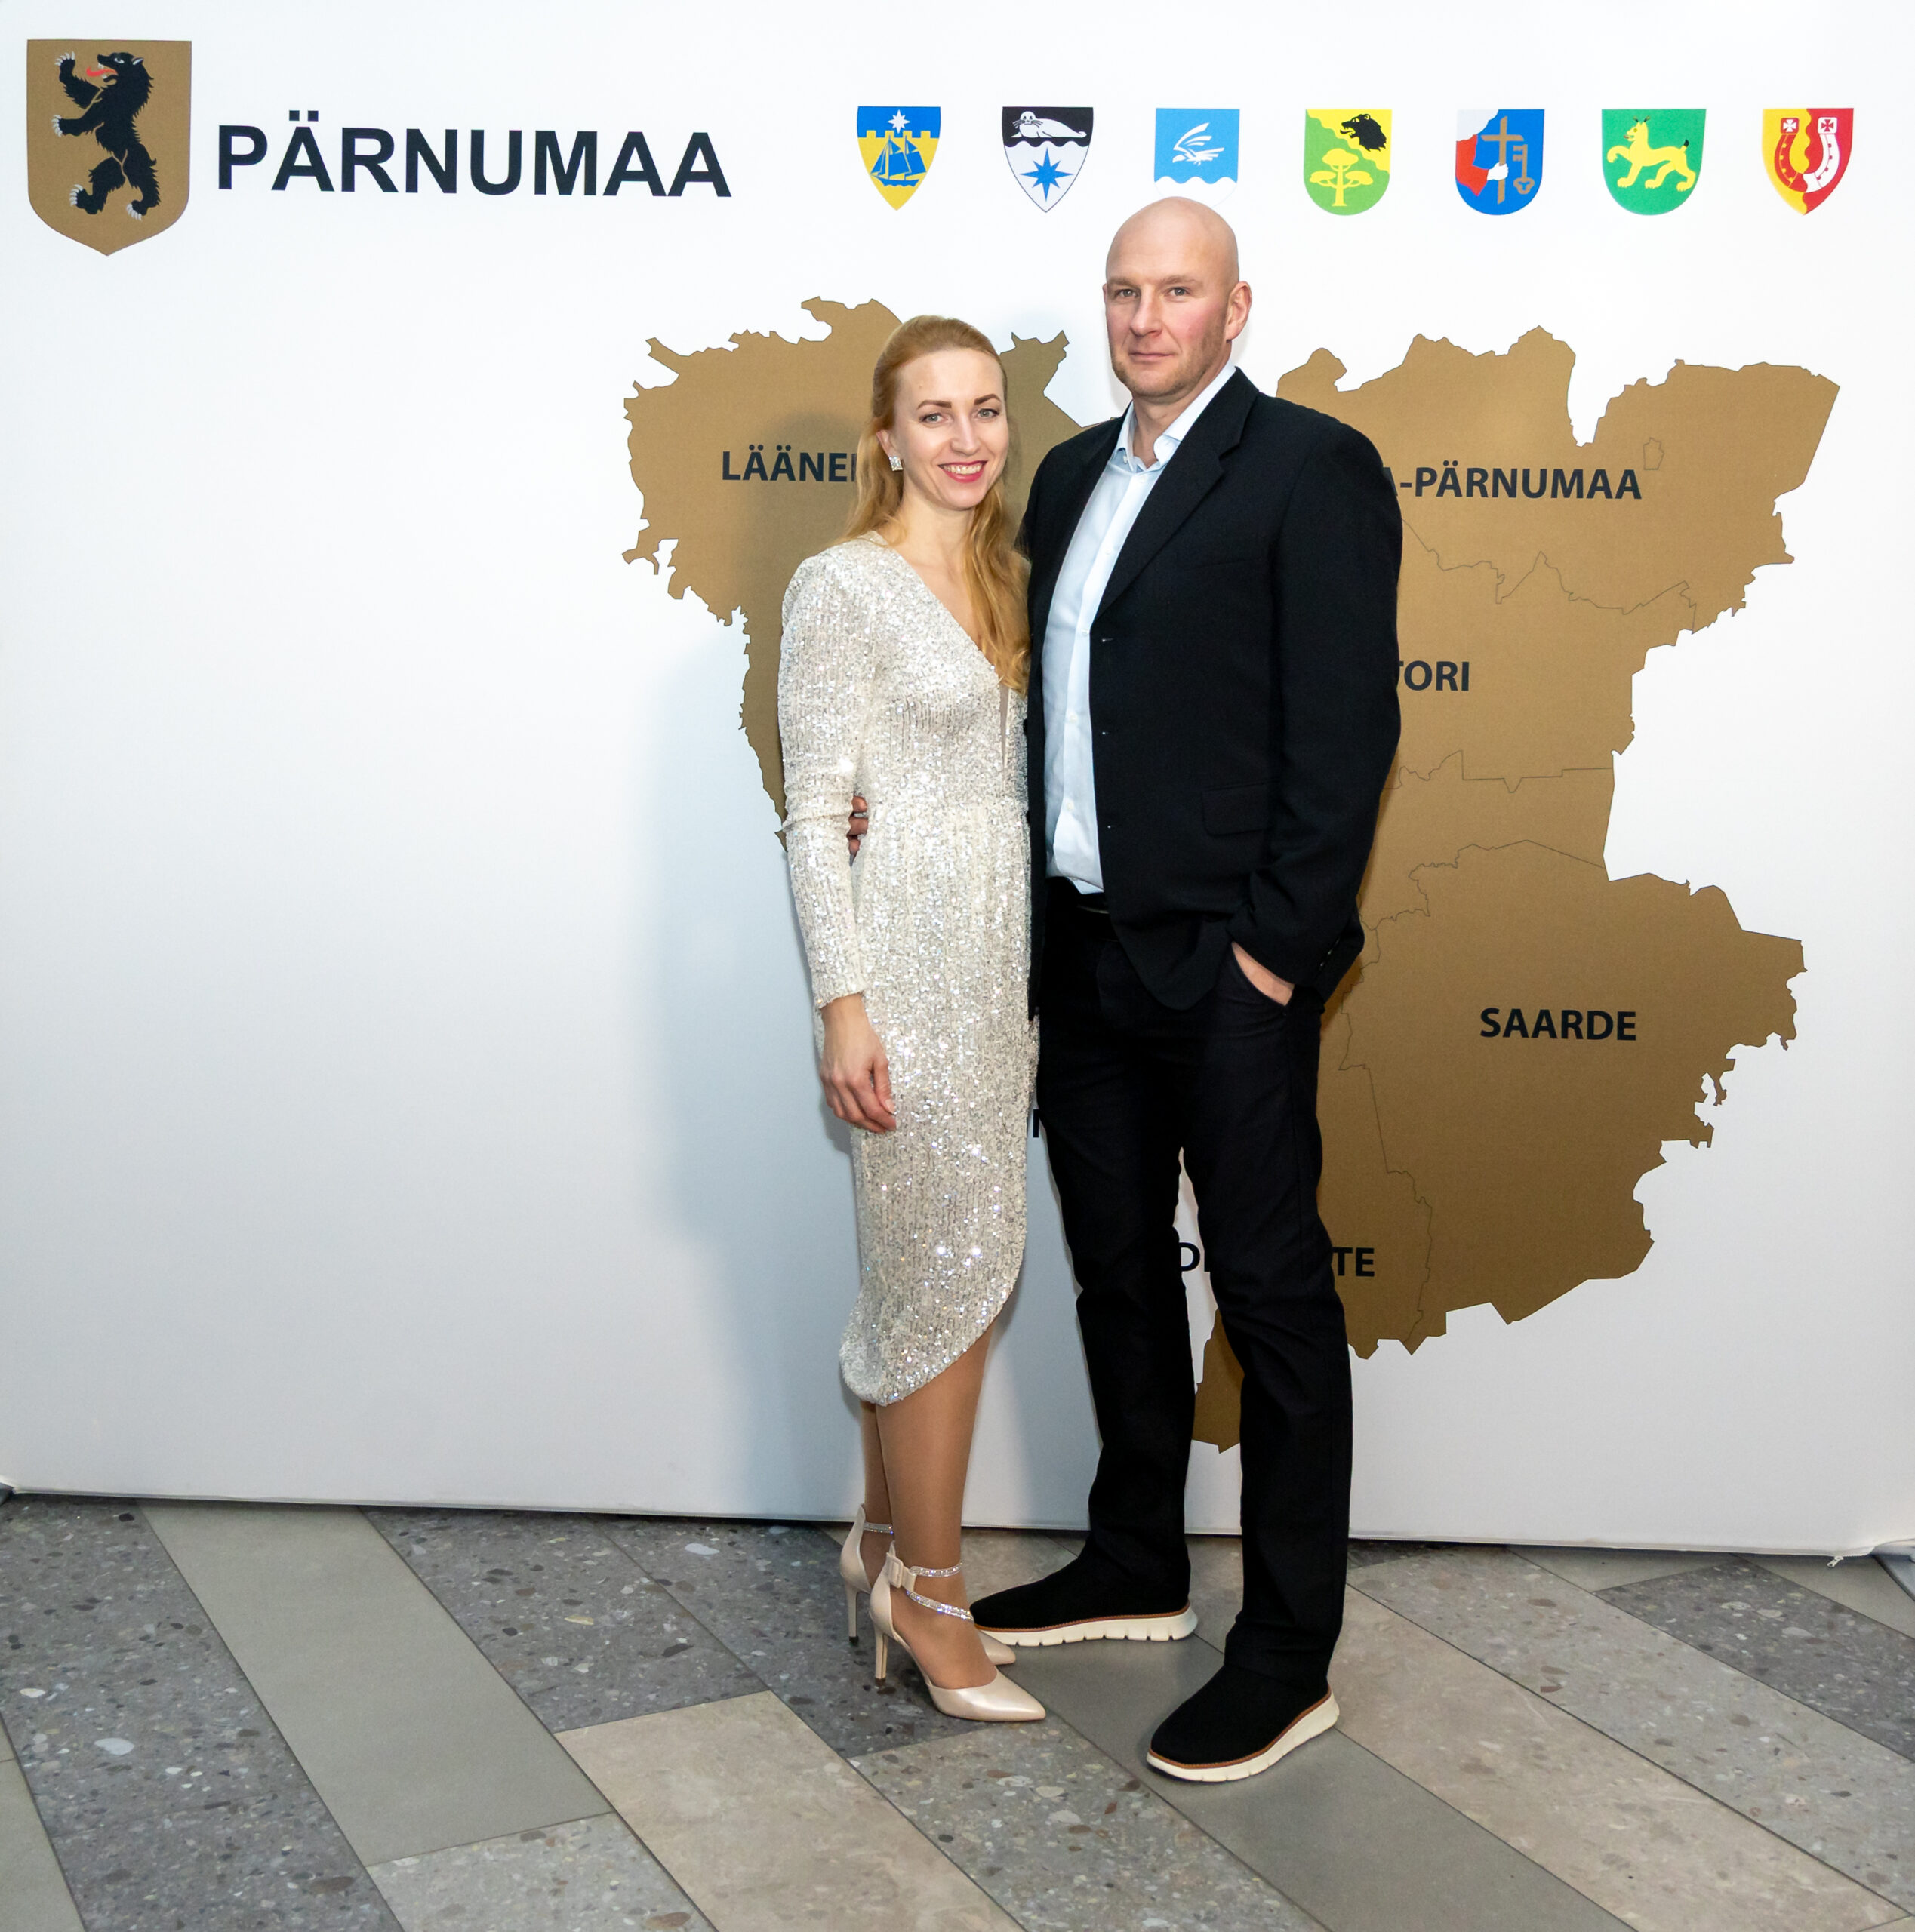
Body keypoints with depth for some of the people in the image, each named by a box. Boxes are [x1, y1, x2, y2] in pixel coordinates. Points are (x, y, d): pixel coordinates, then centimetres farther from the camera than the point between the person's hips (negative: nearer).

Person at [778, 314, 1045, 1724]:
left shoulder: (1000, 579, 14)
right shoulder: (844, 587, -8)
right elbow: (815, 814, -11)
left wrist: (1041, 971, 15)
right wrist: (844, 1003, -16)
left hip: (1006, 950, 7)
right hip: (909, 952, -7)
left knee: (932, 1266, 12)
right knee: (957, 1264, -3)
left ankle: (886, 1545, 26)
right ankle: (930, 1593, 11)